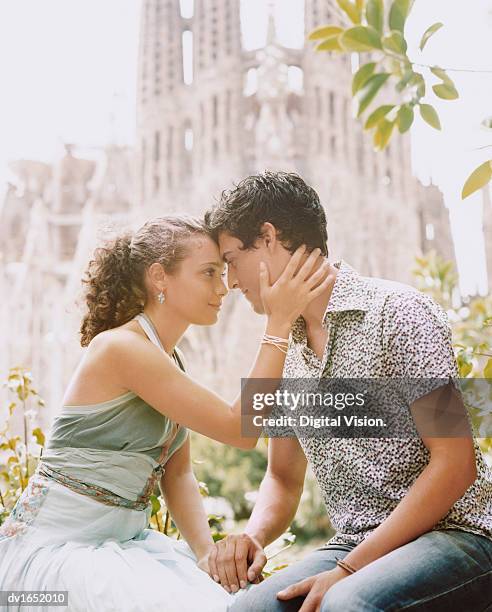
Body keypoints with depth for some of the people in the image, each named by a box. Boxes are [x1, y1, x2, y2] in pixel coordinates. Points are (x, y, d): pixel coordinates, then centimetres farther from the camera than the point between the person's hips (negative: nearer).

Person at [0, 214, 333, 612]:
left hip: (122, 542, 8)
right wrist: (279, 321, -22)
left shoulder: (170, 362, 8)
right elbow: (239, 429, -22)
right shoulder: (120, 347, -20)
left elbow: (177, 474, 8)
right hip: (52, 547, -8)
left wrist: (206, 550, -7)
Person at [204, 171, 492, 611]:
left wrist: (349, 569, -17)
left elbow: (455, 464, -15)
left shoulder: (396, 311, -10)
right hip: (357, 545, 6)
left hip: (456, 532, -5)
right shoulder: (284, 354, 11)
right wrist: (253, 536, -4)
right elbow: (284, 479, 18)